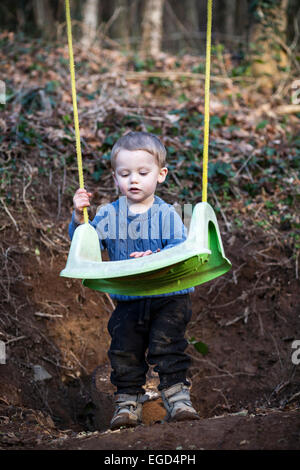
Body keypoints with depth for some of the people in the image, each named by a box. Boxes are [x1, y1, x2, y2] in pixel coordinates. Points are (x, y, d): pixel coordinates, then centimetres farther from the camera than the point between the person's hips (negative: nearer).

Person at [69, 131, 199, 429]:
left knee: (168, 346, -10)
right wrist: (79, 217, -12)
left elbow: (180, 247, -16)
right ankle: (127, 402, 16)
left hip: (169, 297, -3)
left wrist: (156, 257, -34)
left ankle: (177, 396, -1)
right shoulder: (108, 214, 4)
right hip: (128, 301, 3)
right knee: (125, 354, 4)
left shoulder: (166, 214, -5)